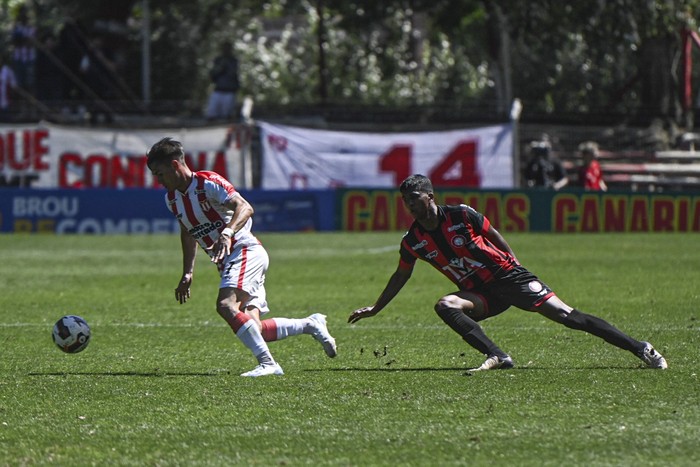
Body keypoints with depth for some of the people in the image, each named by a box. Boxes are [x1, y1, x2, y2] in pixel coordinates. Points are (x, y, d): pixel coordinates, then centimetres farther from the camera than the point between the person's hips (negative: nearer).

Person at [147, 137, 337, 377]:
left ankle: (267, 364, -32)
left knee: (226, 305, -30)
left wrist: (227, 234, -47)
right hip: (226, 262, 8)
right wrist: (187, 273, 23)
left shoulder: (208, 183, -15)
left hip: (246, 251, -8)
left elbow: (244, 207, -30)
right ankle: (310, 325, 15)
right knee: (254, 329, -5)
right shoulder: (171, 198, 10)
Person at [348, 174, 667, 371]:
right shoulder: (413, 242, 0)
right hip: (482, 295, 4)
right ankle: (497, 357, -33)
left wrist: (514, 268, 3)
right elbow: (401, 276, 17)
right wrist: (375, 309, 20)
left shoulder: (461, 216, -11)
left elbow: (495, 236, 2)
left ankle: (640, 349, -14)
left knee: (565, 315, -15)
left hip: (507, 277, -4)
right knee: (444, 306, -26)